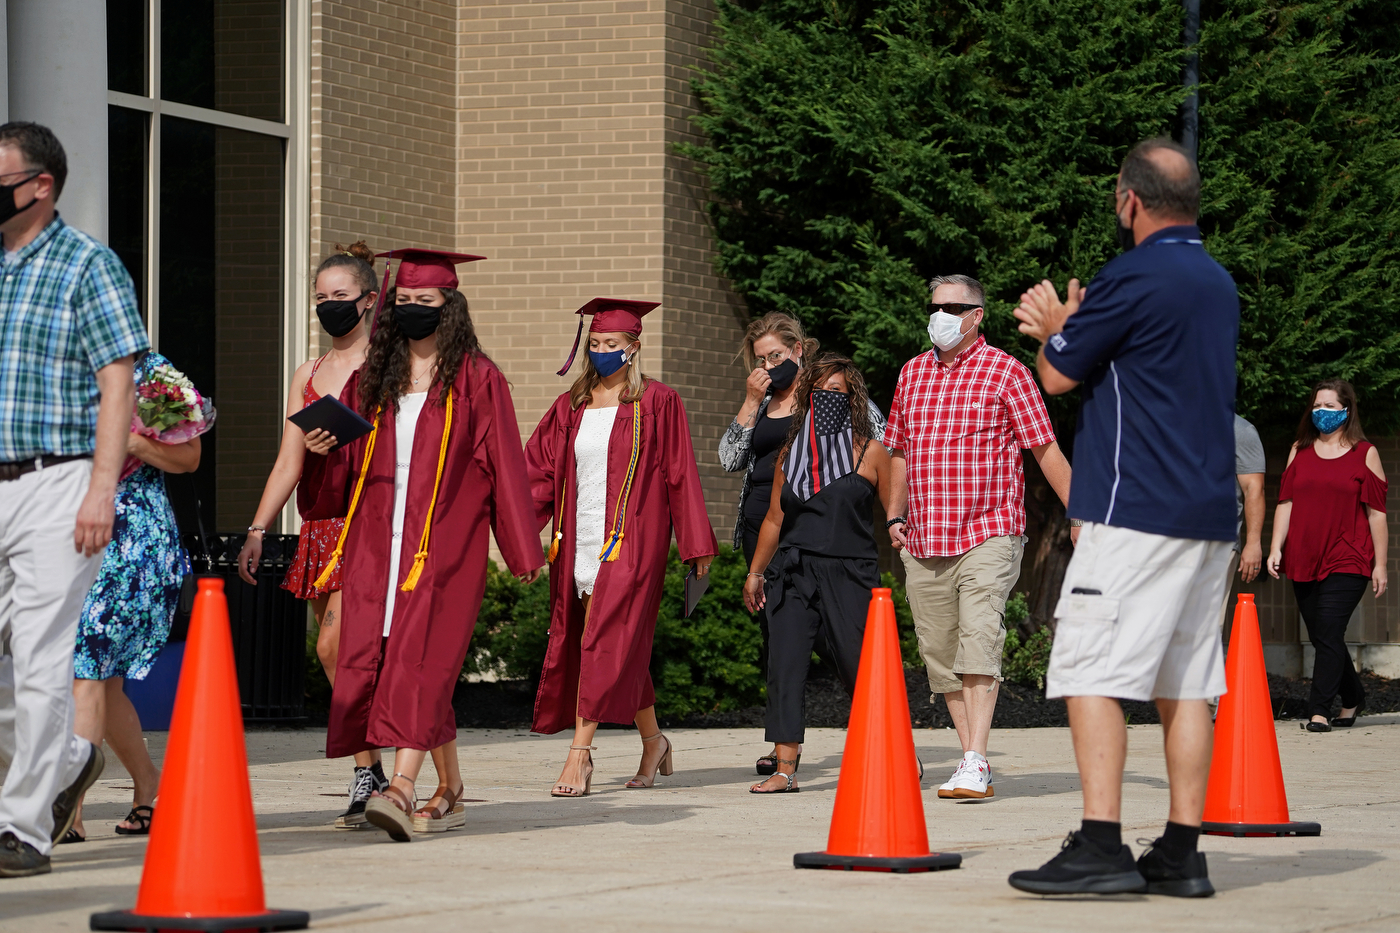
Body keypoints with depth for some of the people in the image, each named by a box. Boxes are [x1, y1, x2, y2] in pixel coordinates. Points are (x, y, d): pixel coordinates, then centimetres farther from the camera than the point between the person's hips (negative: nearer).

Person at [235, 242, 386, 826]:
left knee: (335, 646, -18)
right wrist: (257, 530, 10)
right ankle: (371, 774, 13)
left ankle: (367, 773, -10)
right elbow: (289, 463, 16)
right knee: (337, 654, 4)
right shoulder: (308, 375, 17)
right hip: (321, 524, 6)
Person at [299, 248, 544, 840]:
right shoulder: (370, 381, 14)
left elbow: (504, 465, -2)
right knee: (370, 655, 3)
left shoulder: (475, 380, 0)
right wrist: (323, 451, -5)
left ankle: (401, 790, -28)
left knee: (422, 660, -16)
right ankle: (450, 791, 17)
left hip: (445, 541, -5)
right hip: (378, 542, 5)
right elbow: (347, 472, 17)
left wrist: (522, 549, -6)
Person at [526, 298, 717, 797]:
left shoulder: (656, 403, -1)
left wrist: (696, 545, -2)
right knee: (623, 646, 10)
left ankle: (580, 752, -14)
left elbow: (680, 475, -1)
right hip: (579, 541, 5)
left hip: (629, 540, -5)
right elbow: (540, 471, 8)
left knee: (603, 640, -13)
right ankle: (652, 740, 26)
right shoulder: (570, 407, 12)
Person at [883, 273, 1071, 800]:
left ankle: (976, 765, -23)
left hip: (988, 535, -6)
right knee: (939, 653, 5)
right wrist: (895, 516, 14)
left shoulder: (1006, 372, 0)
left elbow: (1047, 450, -1)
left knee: (978, 642, -18)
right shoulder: (912, 373, 15)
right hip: (922, 541, 6)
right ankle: (971, 761, 13)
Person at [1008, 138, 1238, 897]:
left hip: (1135, 513, -9)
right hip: (1210, 514, 9)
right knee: (1185, 685, 7)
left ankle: (1100, 847, -17)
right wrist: (1069, 326, 30)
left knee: (1090, 673, -9)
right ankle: (1180, 855, 6)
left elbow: (1057, 376, -2)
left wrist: (1054, 326, 19)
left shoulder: (1133, 279, -11)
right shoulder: (1219, 284, 16)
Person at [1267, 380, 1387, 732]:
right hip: (1304, 560, 5)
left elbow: (1376, 513, 2)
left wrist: (1380, 565, -2)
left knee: (1328, 633, -14)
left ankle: (1319, 711, -12)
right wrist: (1276, 548, 0)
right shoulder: (1300, 451, 13)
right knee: (1321, 637, 9)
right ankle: (1353, 698, 28)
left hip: (1347, 562, -4)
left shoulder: (1365, 453, 3)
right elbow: (1286, 502, 11)